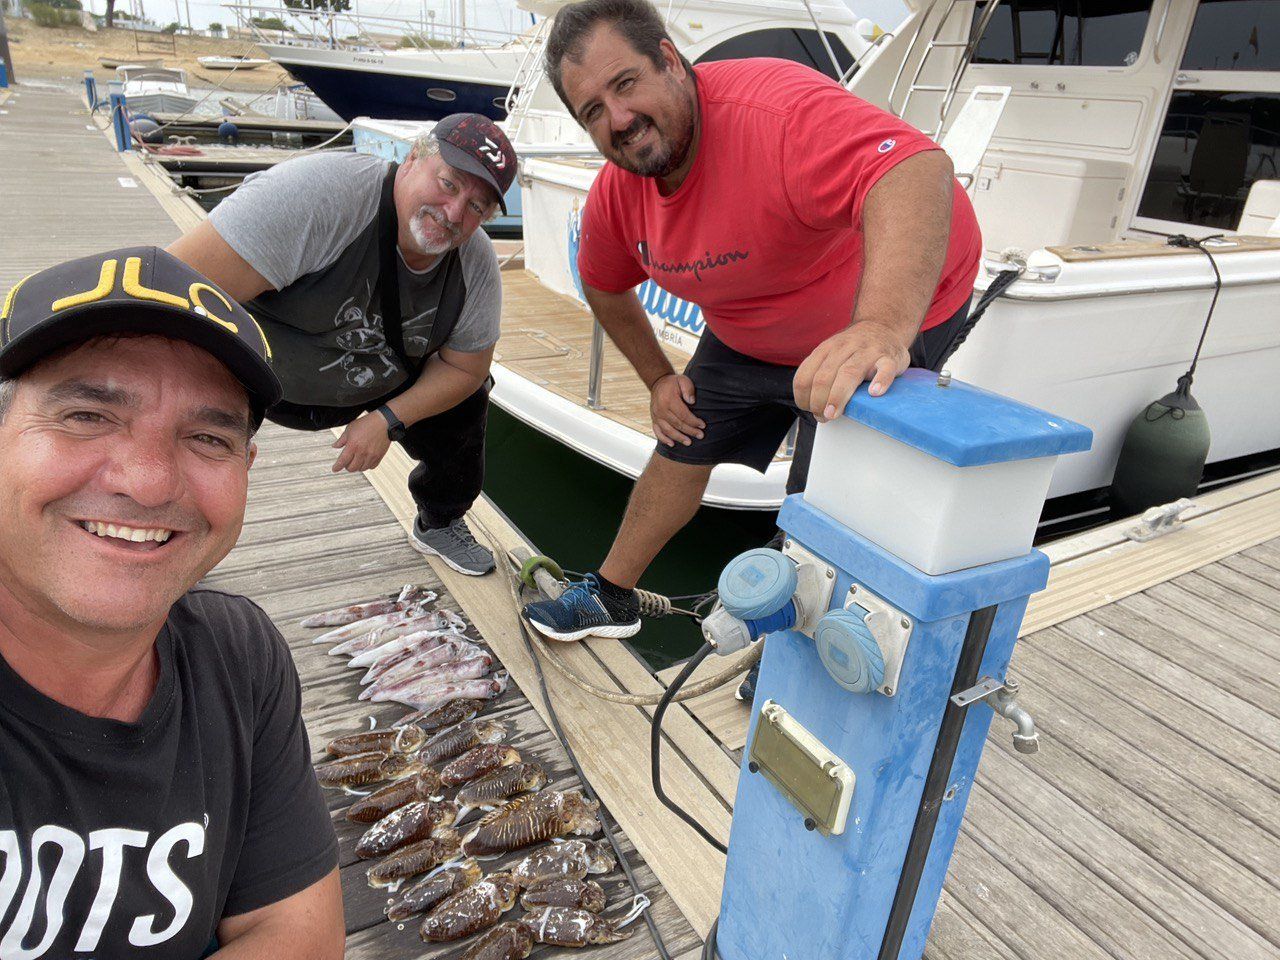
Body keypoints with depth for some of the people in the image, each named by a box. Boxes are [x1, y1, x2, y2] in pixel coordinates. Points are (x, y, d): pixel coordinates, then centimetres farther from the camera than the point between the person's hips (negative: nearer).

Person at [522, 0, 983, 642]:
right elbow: (605, 287, 10)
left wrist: (884, 327, -71)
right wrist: (658, 377, 7)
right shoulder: (613, 197, -12)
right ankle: (610, 598, 34)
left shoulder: (776, 110, -37)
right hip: (746, 334, 7)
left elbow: (915, 169, -55)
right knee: (681, 450, 13)